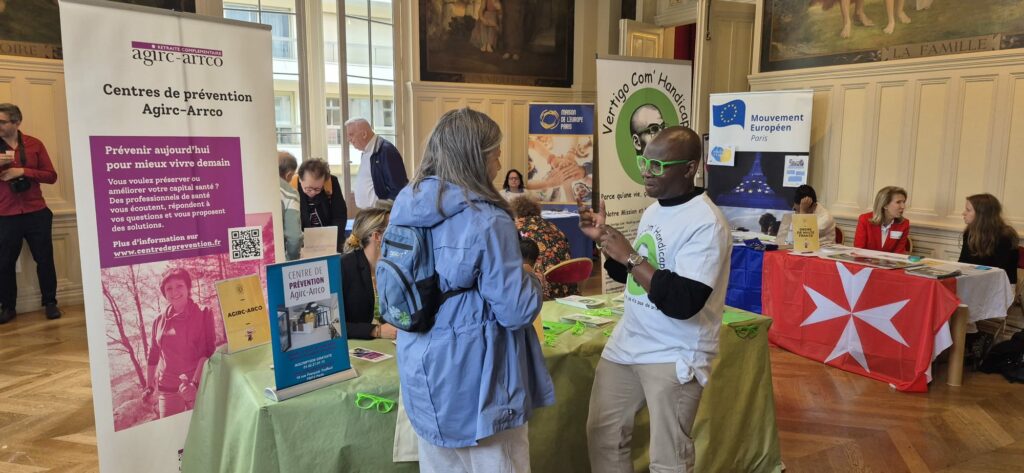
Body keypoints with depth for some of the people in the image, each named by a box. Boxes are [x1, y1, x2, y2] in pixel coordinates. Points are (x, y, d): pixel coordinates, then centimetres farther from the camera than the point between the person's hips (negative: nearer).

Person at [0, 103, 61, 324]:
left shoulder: (34, 144, 4)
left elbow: (51, 176, 1)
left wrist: (23, 171, -14)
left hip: (36, 213, 0)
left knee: (44, 259, 5)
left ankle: (50, 303, 16)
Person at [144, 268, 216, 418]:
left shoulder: (203, 314, -3)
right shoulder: (159, 321, 8)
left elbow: (209, 351, -9)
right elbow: (153, 356, 18)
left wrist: (195, 383, -19)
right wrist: (149, 387, 17)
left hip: (201, 386, -3)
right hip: (167, 390, 3)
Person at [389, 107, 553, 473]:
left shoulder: (405, 208, 2)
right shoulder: (487, 221, -22)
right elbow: (517, 311, -21)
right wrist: (529, 277, 0)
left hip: (423, 371, 7)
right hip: (474, 381, -7)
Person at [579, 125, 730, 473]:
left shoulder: (706, 223, -19)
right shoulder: (653, 211, 8)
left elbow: (684, 303, -27)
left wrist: (629, 256, -24)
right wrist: (603, 238, 2)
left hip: (674, 356, -8)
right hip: (627, 343, 8)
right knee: (603, 435, 16)